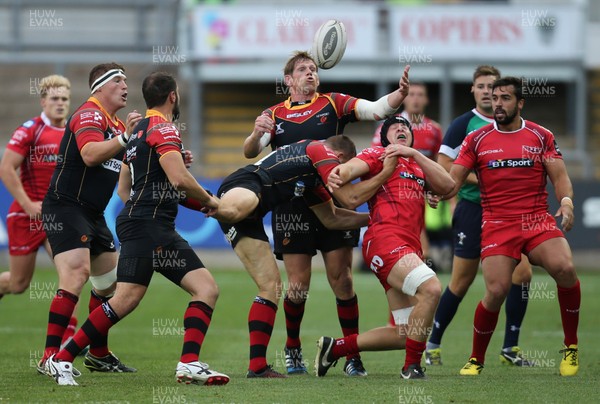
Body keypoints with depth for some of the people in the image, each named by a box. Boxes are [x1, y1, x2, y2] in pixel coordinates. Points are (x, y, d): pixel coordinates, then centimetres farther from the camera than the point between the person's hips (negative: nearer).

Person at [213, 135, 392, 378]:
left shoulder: (312, 178, 36)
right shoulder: (321, 151, 8)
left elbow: (331, 218, 43)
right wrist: (383, 176, 8)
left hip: (249, 221, 8)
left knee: (271, 286, 5)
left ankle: (257, 365, 1)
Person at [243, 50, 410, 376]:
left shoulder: (333, 104, 7)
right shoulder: (275, 115, 9)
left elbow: (375, 109, -6)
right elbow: (250, 152, -2)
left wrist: (400, 93, -27)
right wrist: (257, 133, -25)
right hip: (292, 210, 0)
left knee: (342, 281, -5)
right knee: (298, 287, -1)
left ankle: (352, 355, 3)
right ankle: (292, 349, 22)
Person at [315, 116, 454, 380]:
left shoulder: (418, 167, 29)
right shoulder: (378, 155, 11)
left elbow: (446, 185, 11)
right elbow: (353, 166, -9)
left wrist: (414, 154, 2)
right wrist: (338, 174, -33)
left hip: (410, 248, 8)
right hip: (385, 240, -8)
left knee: (405, 335, 4)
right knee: (431, 287, -31)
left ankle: (335, 347, 18)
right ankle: (412, 366, -21)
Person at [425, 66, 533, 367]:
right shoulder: (463, 125, -5)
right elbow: (442, 166, -10)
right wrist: (478, 178, -18)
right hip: (472, 210, -4)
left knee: (522, 272, -8)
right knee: (461, 282, 0)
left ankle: (510, 348, 2)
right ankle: (433, 344, 17)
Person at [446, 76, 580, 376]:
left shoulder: (542, 136, 9)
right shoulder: (477, 140, 8)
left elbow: (559, 177, 4)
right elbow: (453, 180, 6)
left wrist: (566, 200, -17)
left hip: (538, 220, 0)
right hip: (497, 225, 0)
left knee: (565, 268, -27)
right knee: (496, 292, -18)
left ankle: (571, 346, -7)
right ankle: (476, 360, 6)